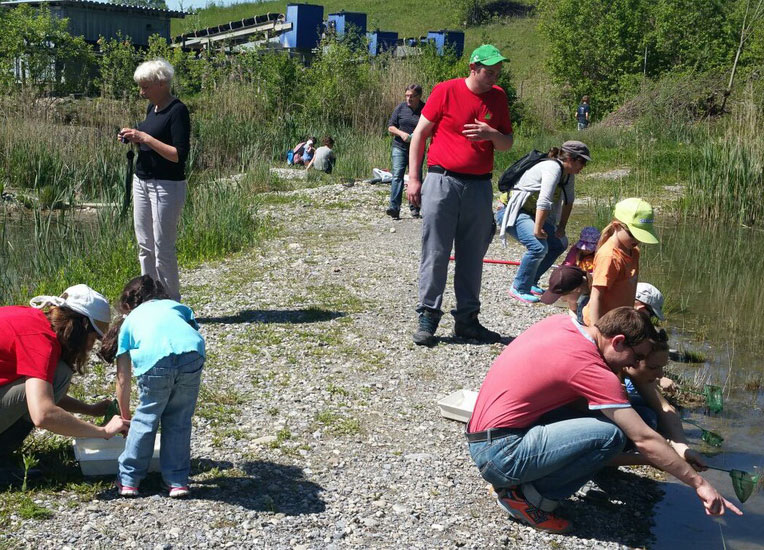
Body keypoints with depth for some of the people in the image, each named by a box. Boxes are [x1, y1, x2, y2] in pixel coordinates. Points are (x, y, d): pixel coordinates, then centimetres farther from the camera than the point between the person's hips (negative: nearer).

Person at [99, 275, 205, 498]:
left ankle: (129, 479, 28)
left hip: (154, 361, -1)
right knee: (179, 421, 19)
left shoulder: (129, 321, 34)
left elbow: (123, 380, 36)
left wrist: (125, 417, 48)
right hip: (191, 354, 1)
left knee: (146, 419, 19)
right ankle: (177, 481, 22)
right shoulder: (177, 306, 37)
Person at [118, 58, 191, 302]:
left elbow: (179, 154, -21)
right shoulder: (152, 108, 12)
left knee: (163, 248, -4)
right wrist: (133, 138, 5)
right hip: (142, 181, 9)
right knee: (145, 246, 11)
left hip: (167, 186, -9)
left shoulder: (178, 111, -14)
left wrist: (145, 138, -20)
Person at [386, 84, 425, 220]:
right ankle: (394, 208, -17)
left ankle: (414, 208, 16)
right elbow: (390, 127, 7)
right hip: (400, 147, 0)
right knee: (397, 176, -12)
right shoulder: (401, 108, 4)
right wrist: (401, 133, -13)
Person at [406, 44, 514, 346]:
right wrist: (413, 179, -4)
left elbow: (507, 143, 14)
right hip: (442, 182, -4)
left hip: (479, 186, 4)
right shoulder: (445, 91, -3)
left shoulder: (498, 97, 10)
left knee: (472, 256, 8)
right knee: (435, 253, -2)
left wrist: (491, 134, -10)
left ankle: (467, 319, 17)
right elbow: (420, 133, 0)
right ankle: (428, 317, 6)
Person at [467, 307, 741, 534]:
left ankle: (510, 480, 11)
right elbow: (644, 440, -15)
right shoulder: (590, 368, -17)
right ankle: (529, 497, -6)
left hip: (480, 439, 9)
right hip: (500, 455, -9)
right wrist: (699, 483, -7)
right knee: (610, 434, -16)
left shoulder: (560, 322, 5)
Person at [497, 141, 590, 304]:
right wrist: (538, 229, -29)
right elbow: (544, 201, -31)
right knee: (539, 246, -27)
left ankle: (530, 281, 19)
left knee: (560, 243, 11)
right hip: (512, 211, -10)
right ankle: (519, 288, -11)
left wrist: (561, 227, 12)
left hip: (531, 213, 10)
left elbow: (569, 200, 17)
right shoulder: (553, 168, -23)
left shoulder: (568, 173, 7)